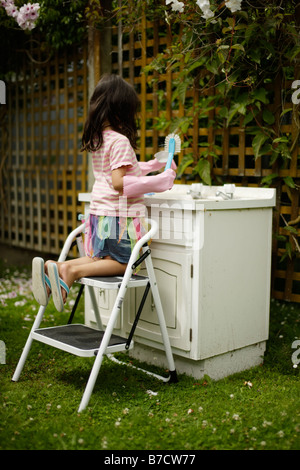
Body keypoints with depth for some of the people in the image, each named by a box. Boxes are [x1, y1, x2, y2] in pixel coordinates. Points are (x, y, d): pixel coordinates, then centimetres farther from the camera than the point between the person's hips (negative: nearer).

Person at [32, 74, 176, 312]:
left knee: (101, 259, 22)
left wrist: (154, 164, 24)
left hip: (99, 212, 8)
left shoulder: (96, 139, 10)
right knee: (121, 263, 10)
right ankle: (72, 271, -13)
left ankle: (53, 268, -1)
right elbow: (119, 183, -23)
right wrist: (161, 180, -20)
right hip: (120, 214, -8)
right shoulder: (120, 141, -17)